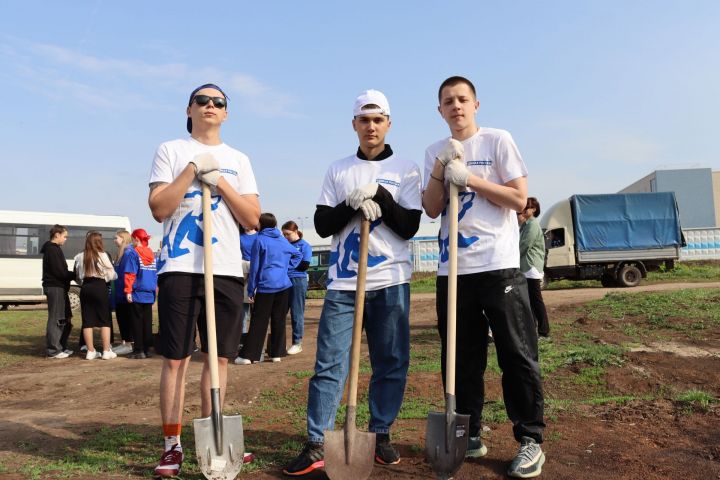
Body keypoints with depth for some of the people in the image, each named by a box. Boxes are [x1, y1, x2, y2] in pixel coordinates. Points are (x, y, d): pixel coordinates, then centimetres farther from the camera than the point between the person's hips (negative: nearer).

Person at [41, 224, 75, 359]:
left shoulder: (54, 249, 19)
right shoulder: (52, 249, -12)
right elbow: (59, 272, -19)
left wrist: (73, 274, 5)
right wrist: (76, 275, -9)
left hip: (59, 288, 10)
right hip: (55, 287, -10)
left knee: (65, 319, 15)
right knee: (55, 319, -6)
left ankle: (61, 347, 21)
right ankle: (53, 350, 0)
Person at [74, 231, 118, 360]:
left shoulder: (79, 257, 5)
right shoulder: (104, 255, -8)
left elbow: (77, 276, 8)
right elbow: (111, 275, -5)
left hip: (85, 289, 4)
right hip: (100, 288, -4)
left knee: (87, 321, 7)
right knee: (105, 320, 3)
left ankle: (91, 351, 11)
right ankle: (106, 351, 3)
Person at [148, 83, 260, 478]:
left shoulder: (238, 160, 16)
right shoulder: (171, 150, 8)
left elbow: (252, 218, 6)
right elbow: (159, 209, -4)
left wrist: (220, 181, -4)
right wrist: (193, 169, -8)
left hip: (226, 269, 3)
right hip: (180, 268, -2)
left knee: (219, 357, 6)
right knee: (175, 359, -1)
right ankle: (172, 445, 11)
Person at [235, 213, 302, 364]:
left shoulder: (260, 240, -4)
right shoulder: (283, 240, 11)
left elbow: (255, 267, -4)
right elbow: (298, 255, 22)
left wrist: (251, 289, 1)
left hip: (266, 286, -4)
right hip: (284, 285, 4)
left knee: (259, 321, -2)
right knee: (279, 320, 8)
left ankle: (248, 355, -1)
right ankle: (277, 353, 12)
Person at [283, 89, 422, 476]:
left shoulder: (405, 169, 7)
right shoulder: (338, 170, 11)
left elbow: (409, 227, -2)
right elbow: (322, 225, 4)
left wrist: (379, 194, -13)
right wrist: (353, 203, -12)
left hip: (391, 283, 0)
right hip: (343, 283, 1)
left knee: (391, 363, 5)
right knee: (329, 364, -2)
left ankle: (380, 435, 22)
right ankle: (317, 444, 6)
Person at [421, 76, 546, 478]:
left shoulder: (498, 141, 2)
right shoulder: (435, 152, 13)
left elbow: (520, 199, -5)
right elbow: (432, 209, 5)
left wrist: (468, 178, -10)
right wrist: (441, 168, -8)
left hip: (499, 267, -4)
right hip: (453, 271, 4)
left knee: (518, 356, 1)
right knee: (462, 359, 11)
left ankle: (530, 440, 15)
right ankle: (469, 436, 24)